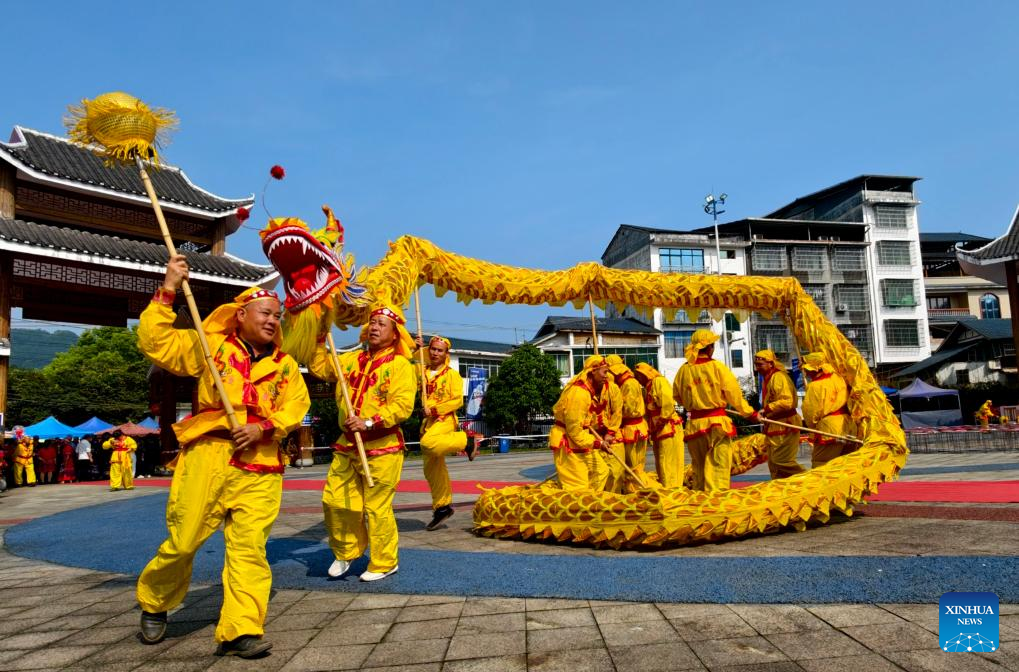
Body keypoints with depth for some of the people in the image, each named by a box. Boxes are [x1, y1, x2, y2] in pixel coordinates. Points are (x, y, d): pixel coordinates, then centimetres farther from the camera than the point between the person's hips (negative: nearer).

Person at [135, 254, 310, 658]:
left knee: (249, 549, -3)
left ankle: (240, 632, 1)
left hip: (260, 466, 2)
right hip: (208, 456, -2)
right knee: (183, 542, 4)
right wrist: (168, 291, -7)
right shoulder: (210, 345, 8)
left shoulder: (285, 364, 15)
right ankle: (154, 605, 32)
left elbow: (295, 405, 5)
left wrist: (263, 427, -12)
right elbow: (156, 342, -1)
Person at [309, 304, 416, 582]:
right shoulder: (351, 359, 13)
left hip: (382, 449, -6)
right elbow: (319, 368, 20)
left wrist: (369, 423, -22)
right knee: (334, 501, 8)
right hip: (347, 446, 6)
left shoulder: (400, 365, -7)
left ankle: (385, 563, 18)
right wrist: (320, 340, 11)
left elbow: (403, 406, -17)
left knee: (377, 508, -1)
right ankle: (346, 552, 30)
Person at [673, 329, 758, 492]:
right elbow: (734, 394, -5)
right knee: (718, 467, -1)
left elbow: (677, 395, 14)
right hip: (717, 422, -4)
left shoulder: (684, 370, 1)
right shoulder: (717, 366, -8)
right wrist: (751, 413, 8)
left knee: (698, 468, 16)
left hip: (695, 424, 4)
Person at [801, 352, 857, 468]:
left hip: (829, 432, -8)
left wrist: (812, 425, 7)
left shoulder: (815, 386, -13)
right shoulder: (839, 379, 9)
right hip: (849, 430, 8)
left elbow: (811, 412, -12)